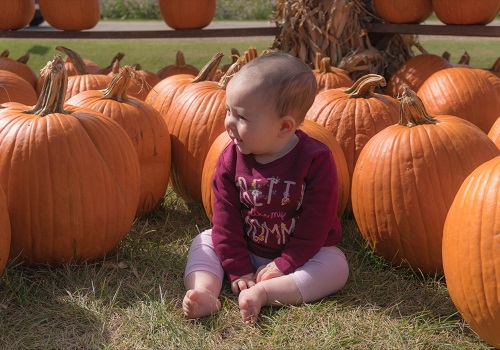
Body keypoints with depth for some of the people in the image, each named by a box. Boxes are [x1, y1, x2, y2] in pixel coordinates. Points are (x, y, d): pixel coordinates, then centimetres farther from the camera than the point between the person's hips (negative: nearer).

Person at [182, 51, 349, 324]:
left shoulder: (315, 160, -21)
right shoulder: (231, 158, -10)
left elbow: (315, 223, -19)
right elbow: (225, 217, -8)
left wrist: (283, 266, -21)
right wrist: (238, 269, -13)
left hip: (301, 253, -3)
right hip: (245, 250, 4)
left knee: (335, 266, -27)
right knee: (204, 242, -7)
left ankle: (262, 293, -35)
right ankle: (204, 291, -30)